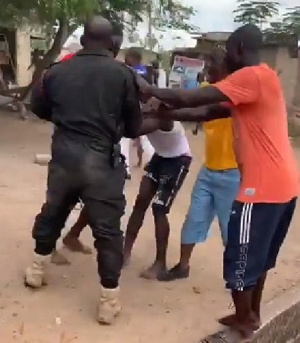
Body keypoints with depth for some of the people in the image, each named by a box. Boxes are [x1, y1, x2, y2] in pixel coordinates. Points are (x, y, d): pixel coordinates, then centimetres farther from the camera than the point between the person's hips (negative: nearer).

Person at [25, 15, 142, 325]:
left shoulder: (57, 71, 4)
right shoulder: (123, 74, -5)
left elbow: (39, 108, 18)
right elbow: (134, 127, 1)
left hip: (63, 155, 4)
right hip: (102, 161, -4)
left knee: (52, 213, 24)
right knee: (107, 230, 5)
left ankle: (36, 271, 42)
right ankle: (109, 300, 12)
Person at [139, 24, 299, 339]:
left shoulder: (252, 76, -14)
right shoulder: (260, 80, 17)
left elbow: (191, 99, -17)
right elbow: (207, 113, 16)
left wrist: (150, 91, -2)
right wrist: (165, 113, 12)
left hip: (263, 186, -10)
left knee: (240, 258, 5)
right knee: (258, 254, 22)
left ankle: (243, 325, 21)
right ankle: (251, 315, 37)